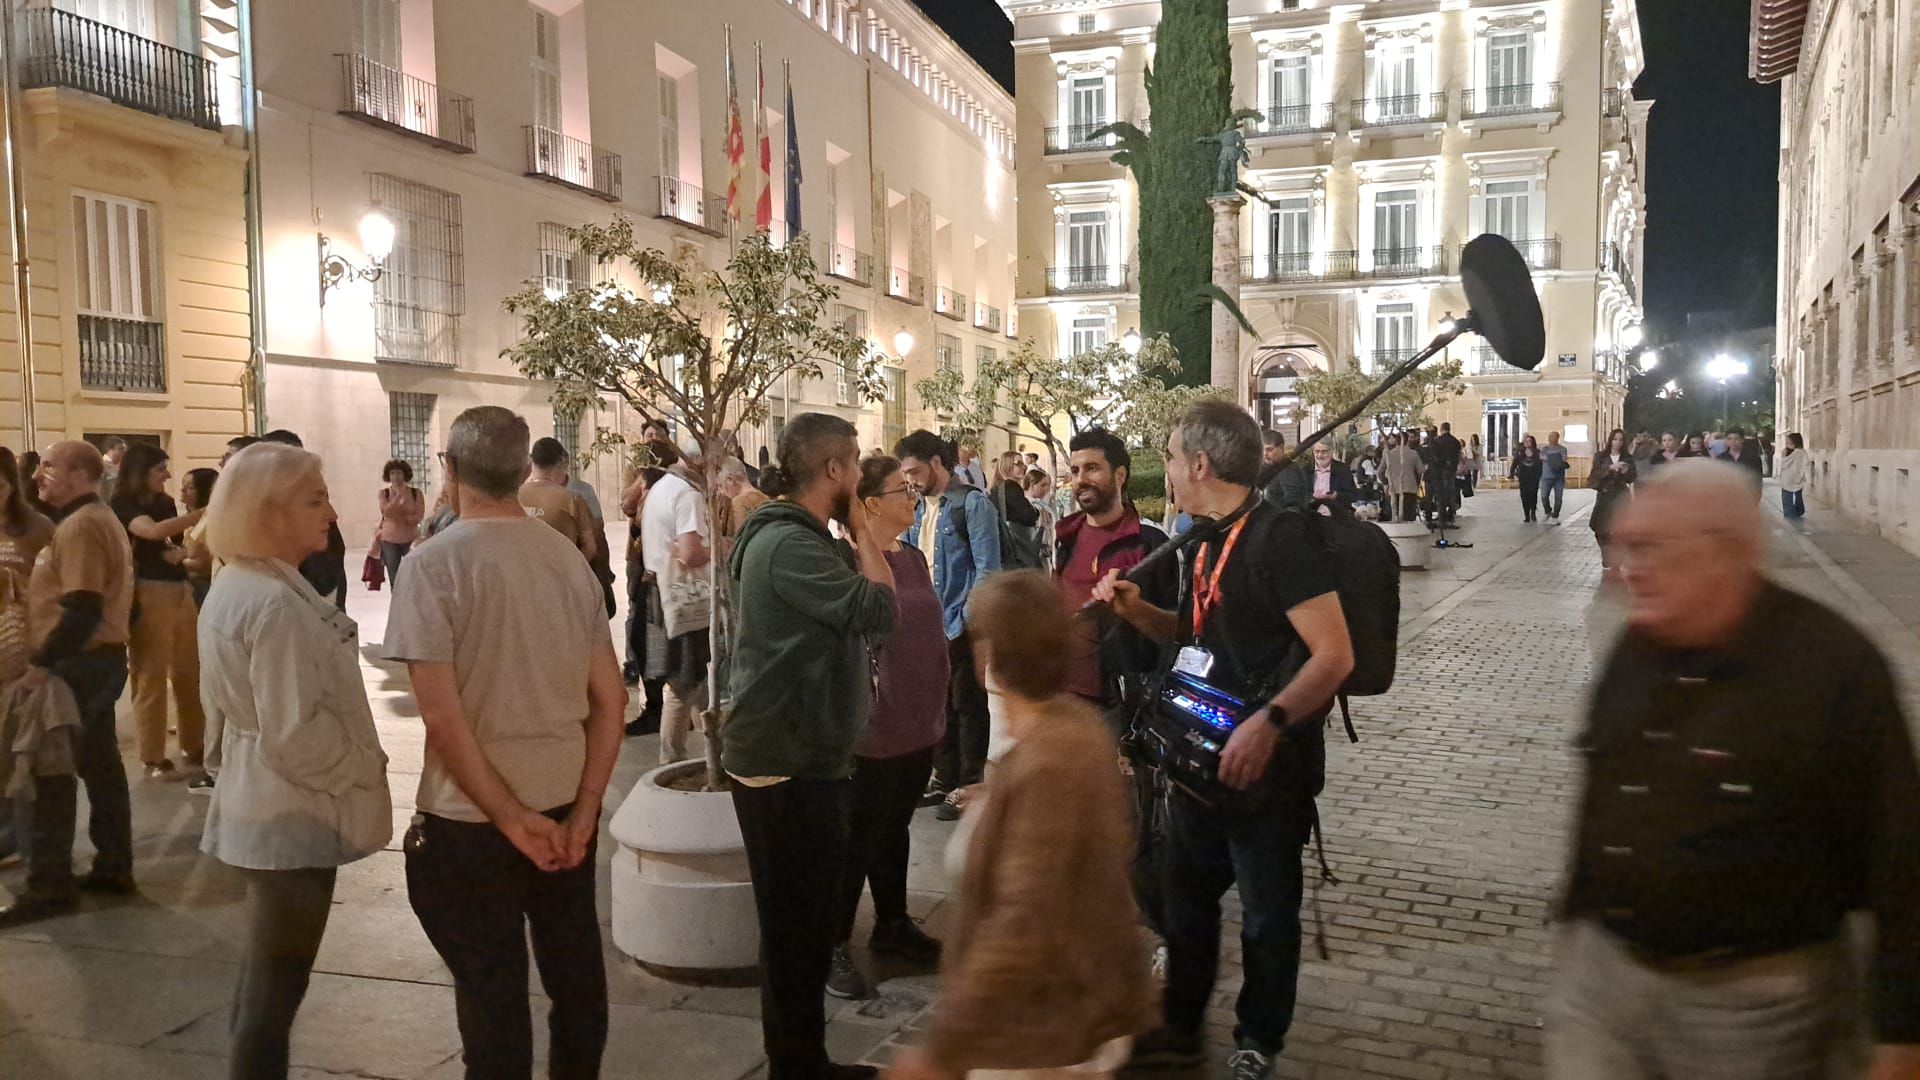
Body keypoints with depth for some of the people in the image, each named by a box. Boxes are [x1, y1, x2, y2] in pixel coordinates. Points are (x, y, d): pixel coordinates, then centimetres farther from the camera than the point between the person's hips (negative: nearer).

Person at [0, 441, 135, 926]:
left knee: (43, 772, -4)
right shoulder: (100, 519, 16)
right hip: (100, 658, 10)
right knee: (101, 766, 12)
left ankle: (48, 886, 2)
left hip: (76, 663, -10)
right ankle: (113, 869, 18)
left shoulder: (79, 526, -17)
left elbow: (82, 610, -25)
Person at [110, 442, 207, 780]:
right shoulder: (123, 505, -6)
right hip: (149, 594, -6)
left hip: (181, 591, 7)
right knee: (151, 676, -3)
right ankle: (153, 758, 4)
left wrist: (182, 551, -2)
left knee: (190, 672, 9)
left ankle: (194, 746, 19)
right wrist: (204, 513, -28)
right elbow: (153, 531, -25)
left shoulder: (166, 503, 14)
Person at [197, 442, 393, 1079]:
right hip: (293, 816, -10)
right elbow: (295, 733, -26)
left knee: (265, 969, 23)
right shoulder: (275, 604, -24)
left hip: (261, 805, 10)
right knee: (278, 983, 1)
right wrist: (362, 768, -11)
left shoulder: (234, 588, 8)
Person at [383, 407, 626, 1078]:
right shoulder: (570, 557, 1)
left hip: (473, 819, -5)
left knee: (493, 991, 11)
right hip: (566, 805, 5)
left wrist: (510, 818, -13)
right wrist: (583, 811, 0)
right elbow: (611, 700, 0)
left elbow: (442, 717, -20)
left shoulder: (434, 564, -14)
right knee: (575, 973, 19)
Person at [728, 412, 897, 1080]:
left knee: (808, 920, 19)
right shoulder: (789, 544, -20)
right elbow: (877, 611, -25)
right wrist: (861, 526, -14)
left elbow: (855, 619, 13)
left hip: (802, 758, 11)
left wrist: (859, 532, 4)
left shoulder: (798, 537, 14)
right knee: (795, 926, 2)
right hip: (789, 766, -11)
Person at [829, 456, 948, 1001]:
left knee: (895, 828, 20)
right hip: (875, 727, -8)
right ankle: (832, 947, 14)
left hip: (919, 722, 8)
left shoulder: (913, 558, 9)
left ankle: (892, 925, 35)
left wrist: (938, 708, 18)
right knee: (858, 838, 2)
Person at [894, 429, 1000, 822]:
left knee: (968, 707, 2)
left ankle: (968, 786, 11)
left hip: (960, 625, -7)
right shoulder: (920, 510, 13)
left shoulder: (972, 503, -9)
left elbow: (987, 568, -14)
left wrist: (965, 619, -18)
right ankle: (944, 778, 26)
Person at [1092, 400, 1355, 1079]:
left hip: (1265, 761, -8)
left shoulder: (1278, 538, -19)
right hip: (1201, 752, 9)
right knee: (1185, 893, 19)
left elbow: (1335, 656, -24)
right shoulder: (1206, 542, 8)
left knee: (1267, 910, 10)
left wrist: (1267, 724, -33)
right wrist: (1137, 610, 2)